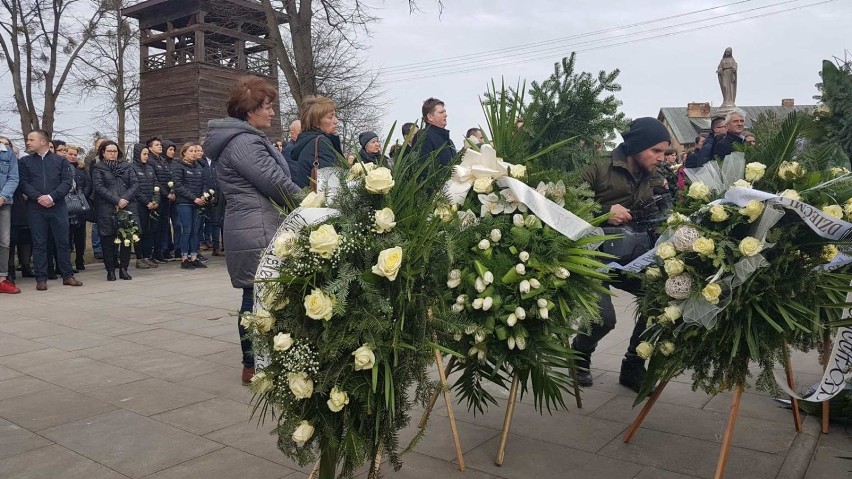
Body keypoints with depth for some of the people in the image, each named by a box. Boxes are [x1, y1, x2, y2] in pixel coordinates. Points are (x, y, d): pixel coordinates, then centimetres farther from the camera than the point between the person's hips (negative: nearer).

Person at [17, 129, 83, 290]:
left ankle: (67, 276, 10)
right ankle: (41, 278, 6)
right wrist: (38, 197, -14)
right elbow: (23, 183, 1)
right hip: (35, 209, 1)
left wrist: (51, 197, -15)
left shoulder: (60, 161, 9)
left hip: (58, 207, 0)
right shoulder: (24, 162, 12)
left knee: (63, 242, 2)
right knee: (39, 244, 2)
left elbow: (67, 182, -2)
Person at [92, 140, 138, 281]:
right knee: (108, 240, -1)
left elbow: (135, 184, 5)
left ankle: (123, 268, 8)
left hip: (127, 207, 2)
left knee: (126, 239, 0)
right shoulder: (98, 168, 8)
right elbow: (99, 187, -6)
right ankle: (110, 270, 7)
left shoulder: (126, 166, 16)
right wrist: (117, 200, -15)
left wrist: (125, 199, -10)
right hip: (107, 209, -2)